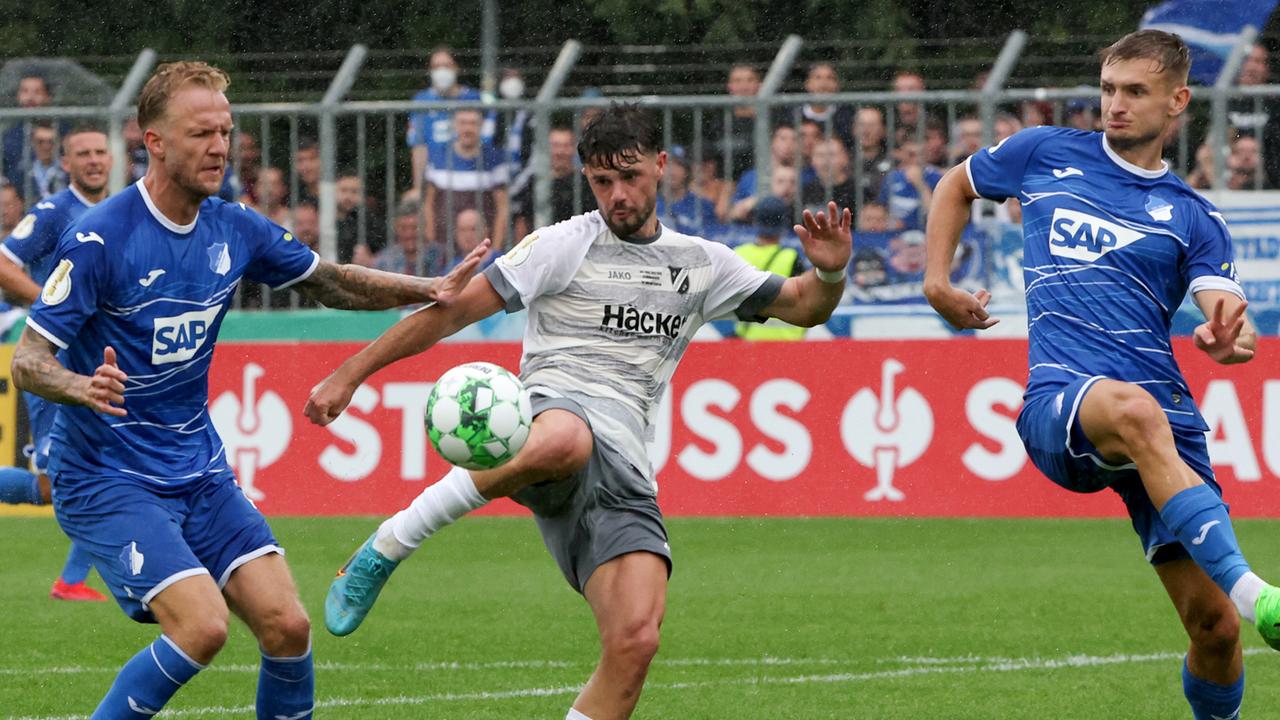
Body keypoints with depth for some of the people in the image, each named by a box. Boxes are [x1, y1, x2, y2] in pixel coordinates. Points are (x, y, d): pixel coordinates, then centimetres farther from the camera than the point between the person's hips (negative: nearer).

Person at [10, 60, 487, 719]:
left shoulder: (234, 230, 2)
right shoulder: (99, 240, -17)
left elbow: (329, 282, 19)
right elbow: (28, 362, -17)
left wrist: (430, 290, 4)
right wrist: (83, 388, -39)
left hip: (199, 471, 7)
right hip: (107, 481, -7)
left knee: (287, 625, -5)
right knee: (201, 625, -22)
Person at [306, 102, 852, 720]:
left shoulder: (701, 264, 23)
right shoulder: (565, 245, 10)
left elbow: (802, 307, 30)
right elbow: (452, 310, 8)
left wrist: (829, 273, 5)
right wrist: (350, 375, 5)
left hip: (623, 467, 4)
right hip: (552, 411, -4)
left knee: (634, 641, -17)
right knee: (565, 441, -44)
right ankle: (386, 548, -27)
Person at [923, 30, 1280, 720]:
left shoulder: (1192, 217, 15)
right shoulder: (1045, 154, 16)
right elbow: (956, 185, 34)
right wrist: (937, 280, 20)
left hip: (1164, 415, 2)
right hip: (1060, 400, -2)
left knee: (1213, 625, -7)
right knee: (1132, 409, -42)